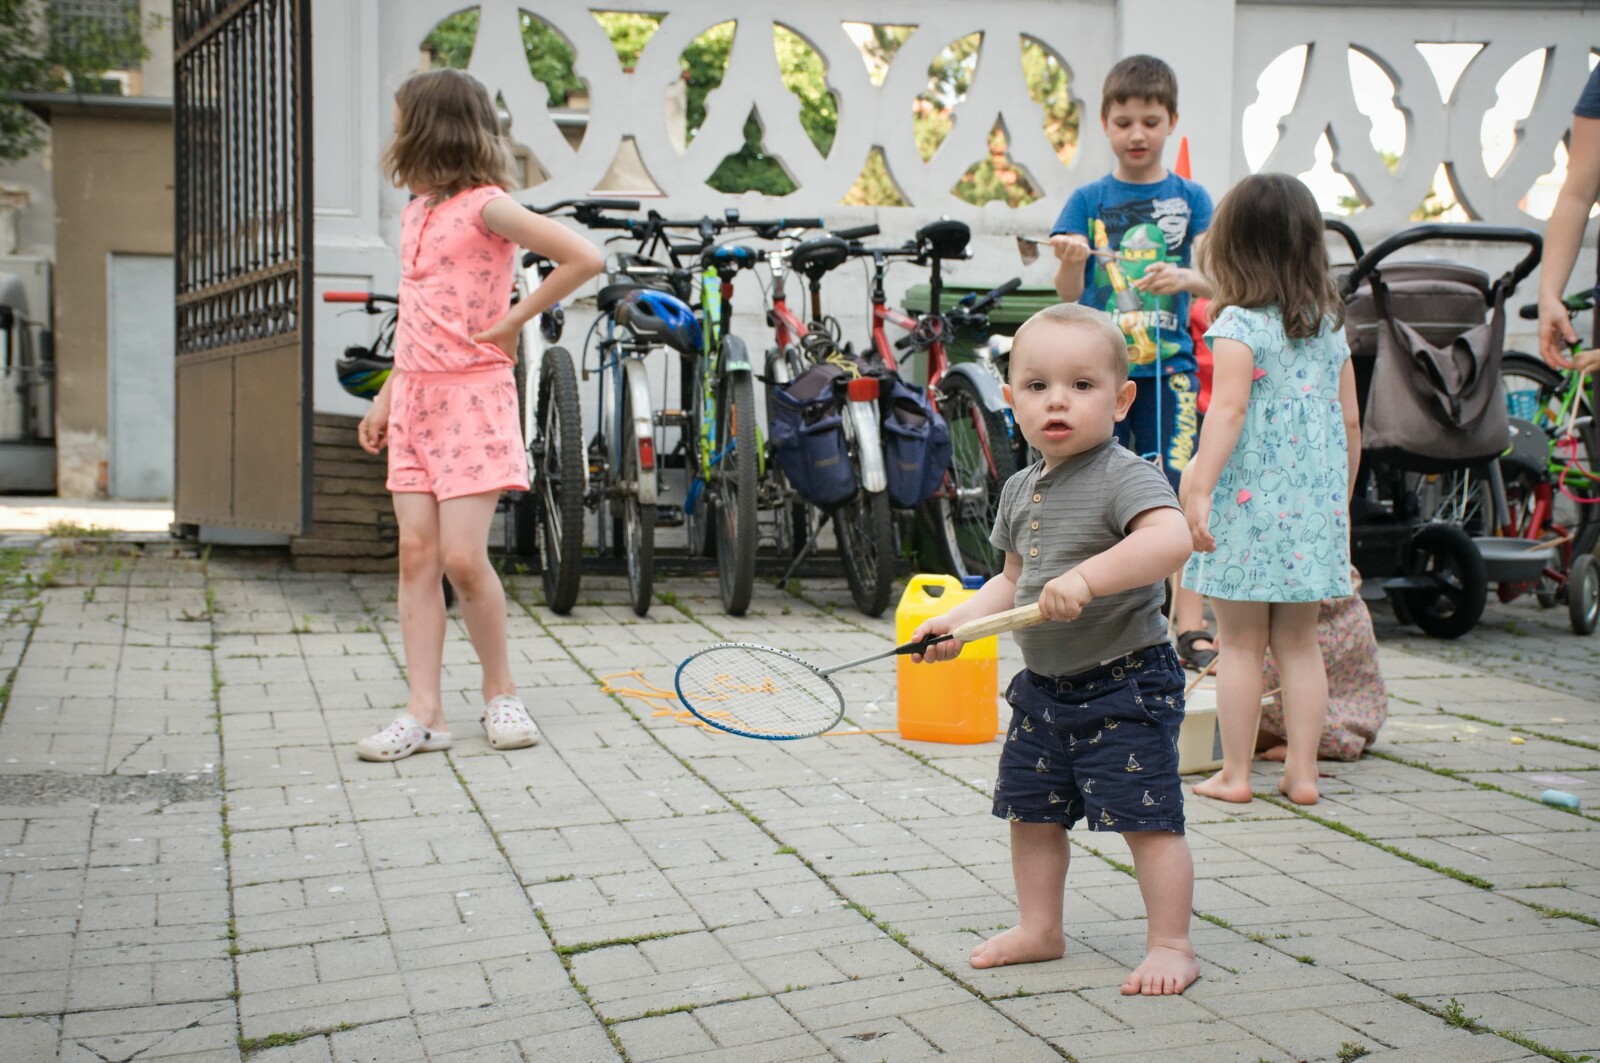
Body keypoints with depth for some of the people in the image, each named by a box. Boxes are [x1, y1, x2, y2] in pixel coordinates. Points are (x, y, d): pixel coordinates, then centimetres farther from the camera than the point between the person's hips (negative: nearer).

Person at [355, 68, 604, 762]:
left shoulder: (485, 205, -9)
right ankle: (424, 713, 2)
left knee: (463, 557, -11)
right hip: (416, 398, 7)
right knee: (416, 554, 0)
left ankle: (500, 691, 10)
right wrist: (386, 397, 17)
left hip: (473, 397, -7)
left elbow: (584, 258, -18)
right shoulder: (417, 211, 15)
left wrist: (512, 320, -11)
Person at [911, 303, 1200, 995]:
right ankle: (1040, 929, 31)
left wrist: (1086, 578, -42)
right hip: (1044, 686, 8)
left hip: (1125, 684, -8)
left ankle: (1171, 945, 9)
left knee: (1146, 818, -4)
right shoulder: (1020, 490, 9)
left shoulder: (1125, 476, -16)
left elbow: (1170, 538, -35)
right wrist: (957, 621, 5)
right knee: (1030, 811, 15)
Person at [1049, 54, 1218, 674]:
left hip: (1168, 366, -1)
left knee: (1179, 493, -9)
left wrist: (1185, 278, -26)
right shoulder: (1088, 200, 6)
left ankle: (1191, 627, -8)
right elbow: (1067, 294, -1)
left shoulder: (1189, 198, 5)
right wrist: (1072, 262, -23)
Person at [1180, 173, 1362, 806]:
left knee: (1239, 643, 3)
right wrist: (1340, 498, 23)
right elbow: (1351, 422, 13)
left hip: (1251, 502, -5)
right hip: (1316, 504, 5)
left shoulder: (1239, 324, -8)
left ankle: (1235, 773, 8)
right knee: (1299, 644, 12)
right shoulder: (1331, 325, 10)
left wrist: (1198, 490, -22)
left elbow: (1228, 410, -19)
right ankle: (1302, 771, 14)